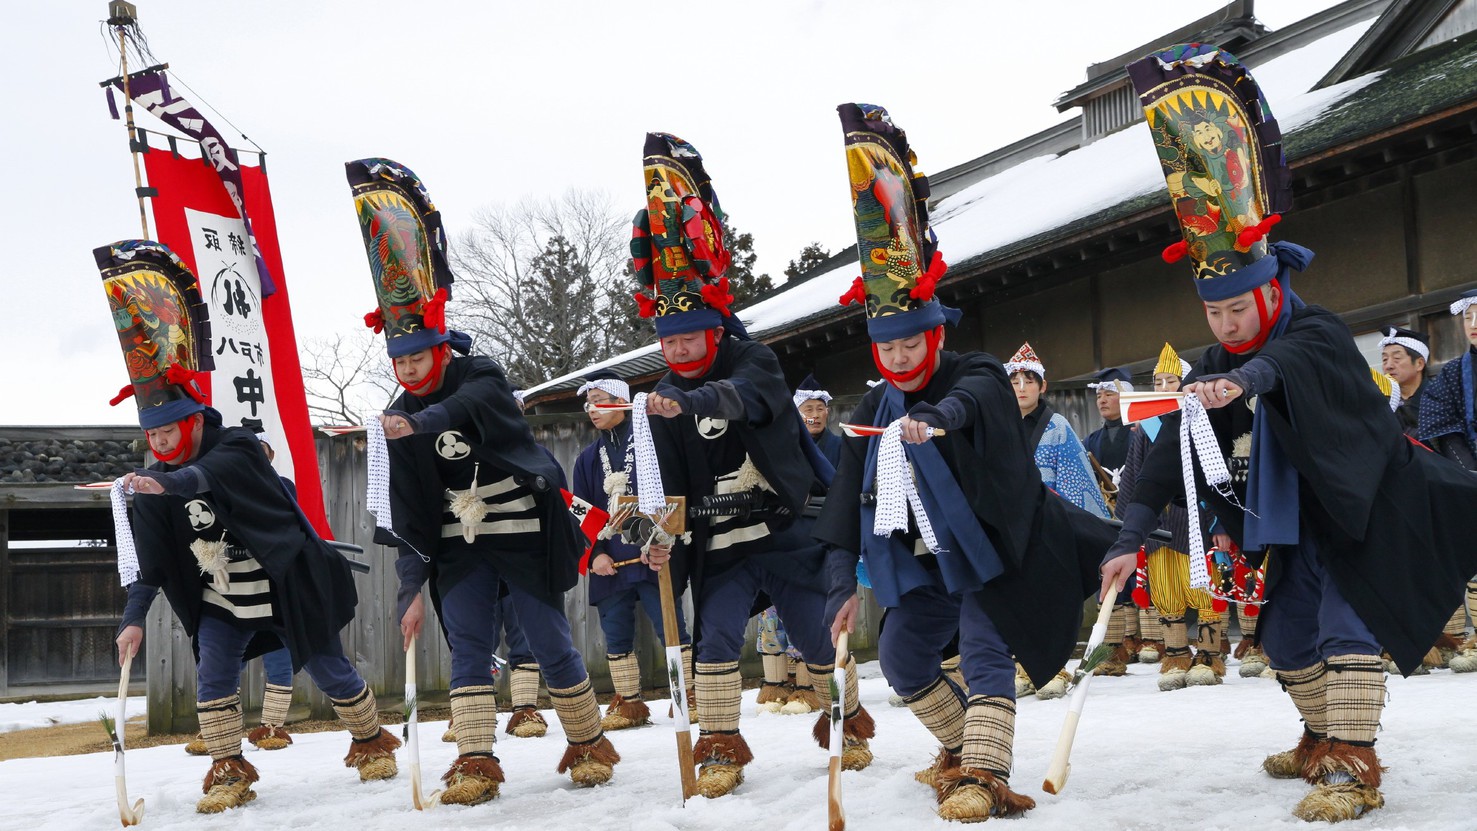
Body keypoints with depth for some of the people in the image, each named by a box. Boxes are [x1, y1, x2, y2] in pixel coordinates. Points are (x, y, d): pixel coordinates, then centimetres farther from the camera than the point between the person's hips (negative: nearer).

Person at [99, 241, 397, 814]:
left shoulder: (238, 448, -18)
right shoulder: (153, 489, -1)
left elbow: (214, 474, -42)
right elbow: (148, 562, -2)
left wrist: (168, 482, -60)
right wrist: (134, 618, -14)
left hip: (286, 590, -4)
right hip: (220, 604, 4)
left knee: (330, 672, 8)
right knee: (213, 676, -13)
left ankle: (371, 742, 30)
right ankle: (229, 770, -1)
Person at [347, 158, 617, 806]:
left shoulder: (482, 378, -7)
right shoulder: (401, 419, 4)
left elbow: (466, 407, -33)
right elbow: (408, 514, 4)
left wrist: (419, 425, -52)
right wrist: (412, 585, -1)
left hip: (521, 530, -4)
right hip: (458, 544, 4)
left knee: (550, 644, 1)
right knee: (468, 649, -5)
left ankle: (589, 745, 17)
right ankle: (476, 764, -4)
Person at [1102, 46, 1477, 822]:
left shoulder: (1318, 334, -19)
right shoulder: (1212, 370, -2)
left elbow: (1293, 361, -46)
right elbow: (1170, 454, -6)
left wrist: (1245, 379, -68)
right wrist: (1129, 539, -14)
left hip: (1360, 508, -7)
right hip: (1291, 519, 7)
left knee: (1347, 620, -19)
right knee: (1287, 632, 10)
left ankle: (1353, 765, -20)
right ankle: (1322, 740, 29)